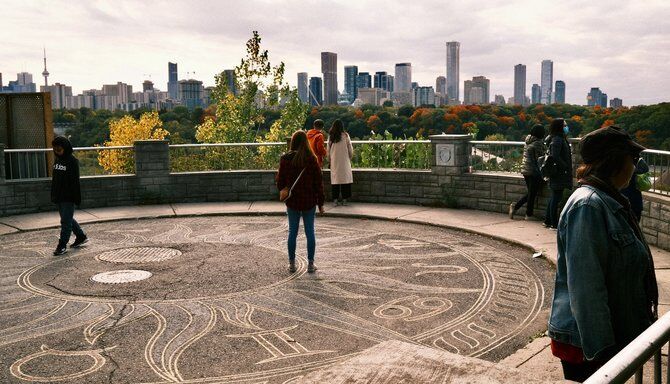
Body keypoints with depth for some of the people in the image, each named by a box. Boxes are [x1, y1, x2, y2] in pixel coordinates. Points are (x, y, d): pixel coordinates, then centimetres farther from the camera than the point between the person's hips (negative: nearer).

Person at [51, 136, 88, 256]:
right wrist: (54, 195, 17)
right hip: (59, 196, 8)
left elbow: (75, 181, -15)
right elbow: (54, 179, 18)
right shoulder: (57, 160, 11)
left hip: (68, 197, -8)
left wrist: (77, 198, -16)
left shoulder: (72, 161, -12)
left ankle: (62, 245, -1)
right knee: (67, 219, 16)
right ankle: (81, 236, 31)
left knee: (66, 221, -5)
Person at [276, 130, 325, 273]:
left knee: (292, 232, 11)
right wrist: (320, 203, 3)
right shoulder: (312, 159, -7)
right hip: (309, 201, -1)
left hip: (292, 202, 1)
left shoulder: (285, 159, -5)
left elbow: (280, 182, 0)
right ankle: (310, 264, 11)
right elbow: (318, 183, -4)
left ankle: (292, 263, 16)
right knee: (310, 232, 8)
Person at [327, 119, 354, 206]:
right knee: (345, 178, 2)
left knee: (335, 179, 5)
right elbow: (350, 148, 1)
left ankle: (335, 199, 5)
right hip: (344, 161, -2)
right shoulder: (345, 135, -4)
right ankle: (344, 199, 1)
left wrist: (329, 160, 19)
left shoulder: (330, 136, 2)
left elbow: (328, 150, 8)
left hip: (334, 162, 2)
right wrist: (350, 157, 18)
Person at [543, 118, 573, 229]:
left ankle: (548, 221, 24)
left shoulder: (560, 139, 16)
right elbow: (555, 156, -25)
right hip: (559, 174, -11)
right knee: (556, 198, -5)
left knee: (554, 198, 16)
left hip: (558, 174, 11)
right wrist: (565, 167, -18)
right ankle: (554, 224, 0)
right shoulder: (557, 140, -16)